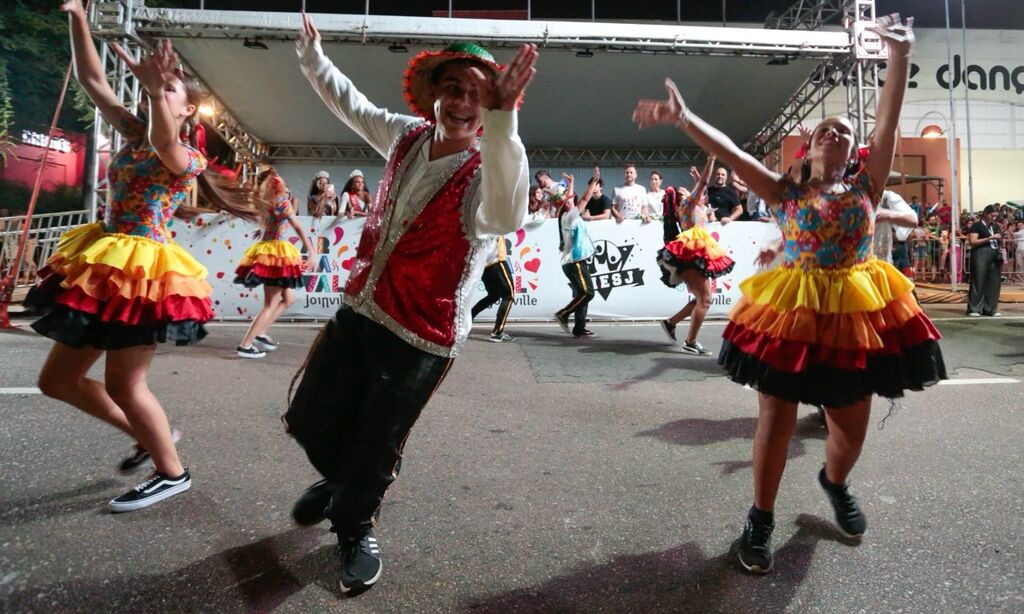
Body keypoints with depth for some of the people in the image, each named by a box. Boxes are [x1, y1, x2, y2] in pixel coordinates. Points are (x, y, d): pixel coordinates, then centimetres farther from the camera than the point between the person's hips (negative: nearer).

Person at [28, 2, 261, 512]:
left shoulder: (186, 158, -9)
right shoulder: (134, 137, 12)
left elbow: (164, 142, -33)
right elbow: (91, 81, 14)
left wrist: (157, 89, -50)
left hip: (143, 271, -8)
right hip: (102, 268, 8)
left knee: (123, 385, -2)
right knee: (57, 380, 13)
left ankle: (172, 473, 16)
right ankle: (148, 436, 28)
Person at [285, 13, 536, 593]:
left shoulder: (486, 171, -19)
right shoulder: (408, 137, 2)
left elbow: (506, 217, -45)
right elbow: (351, 104, 24)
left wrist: (501, 120, -54)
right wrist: (311, 53, 28)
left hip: (421, 340, -6)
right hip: (359, 311, 7)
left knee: (372, 449, 9)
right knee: (310, 420, 20)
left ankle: (355, 527, 43)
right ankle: (344, 480, 54)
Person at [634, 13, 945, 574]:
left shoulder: (866, 185, 7)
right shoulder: (785, 193, 2)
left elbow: (888, 123, -3)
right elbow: (730, 152, -8)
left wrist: (901, 56, -10)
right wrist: (683, 117, -18)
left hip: (858, 311, 2)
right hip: (792, 310, -2)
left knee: (852, 423, 13)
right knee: (776, 420, 2)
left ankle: (835, 484, 47)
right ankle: (760, 518, 19)